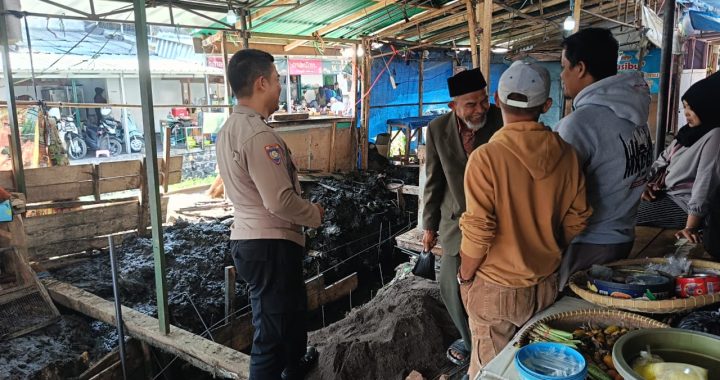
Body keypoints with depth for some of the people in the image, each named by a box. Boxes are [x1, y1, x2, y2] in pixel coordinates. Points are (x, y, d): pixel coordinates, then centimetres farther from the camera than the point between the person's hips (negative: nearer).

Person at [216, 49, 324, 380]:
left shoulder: (230, 128, 10)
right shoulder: (258, 134, -23)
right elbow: (281, 201, -26)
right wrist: (316, 214, -7)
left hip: (249, 238, 11)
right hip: (270, 245, -11)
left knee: (291, 308, 30)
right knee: (272, 329, 4)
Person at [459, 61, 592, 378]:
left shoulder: (486, 157, -22)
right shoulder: (566, 154, -7)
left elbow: (478, 233, -20)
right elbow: (575, 221, 1)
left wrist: (465, 277, -3)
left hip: (495, 290, -4)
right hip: (546, 285, 4)